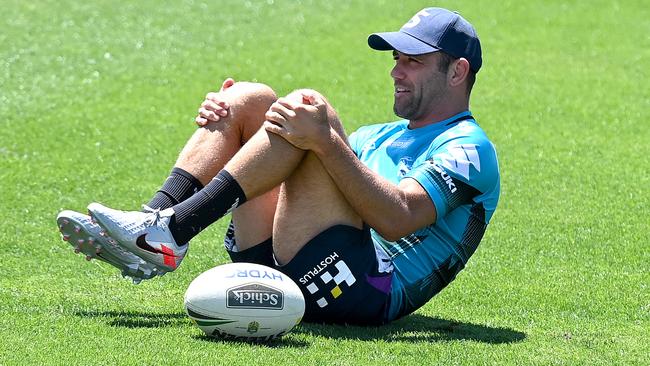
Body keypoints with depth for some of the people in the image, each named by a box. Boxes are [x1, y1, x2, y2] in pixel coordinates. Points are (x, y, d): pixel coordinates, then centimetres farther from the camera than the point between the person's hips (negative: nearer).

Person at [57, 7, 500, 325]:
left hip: (365, 295, -8)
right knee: (250, 98, 7)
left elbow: (398, 219, -16)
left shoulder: (467, 147, 4)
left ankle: (170, 233, -28)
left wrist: (326, 141, -25)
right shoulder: (380, 136, 32)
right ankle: (156, 220, -13)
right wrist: (227, 117, 10)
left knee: (306, 105, -21)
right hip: (281, 272, 8)